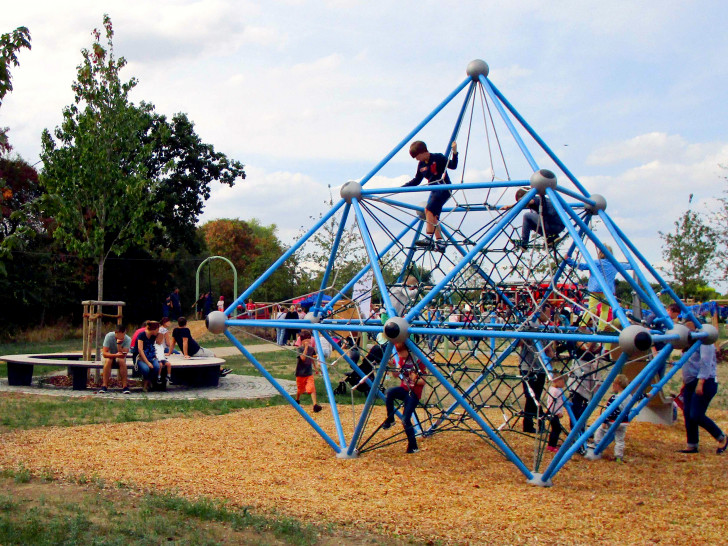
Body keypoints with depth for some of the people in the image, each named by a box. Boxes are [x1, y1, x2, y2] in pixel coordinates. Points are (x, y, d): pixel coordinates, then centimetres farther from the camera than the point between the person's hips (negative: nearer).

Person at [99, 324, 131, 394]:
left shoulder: (128, 339, -20)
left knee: (122, 360, -33)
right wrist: (115, 355, -42)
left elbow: (123, 355, -28)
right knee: (108, 360, -35)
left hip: (120, 358, 1)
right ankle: (104, 386, -32)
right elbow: (104, 353, -27)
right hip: (110, 356, 0)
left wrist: (118, 344, -37)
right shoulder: (109, 336, -22)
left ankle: (125, 386, -30)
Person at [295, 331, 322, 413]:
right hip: (300, 373, -2)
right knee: (300, 390, 14)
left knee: (312, 388, -14)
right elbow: (303, 358, -30)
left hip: (309, 373, 3)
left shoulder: (311, 349, 2)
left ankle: (315, 404, -20)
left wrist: (315, 368, 26)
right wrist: (306, 347, -32)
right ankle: (297, 401, 43)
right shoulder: (300, 349, -13)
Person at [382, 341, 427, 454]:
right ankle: (390, 419, -12)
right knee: (389, 392, -29)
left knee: (405, 419, -14)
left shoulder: (418, 360, -14)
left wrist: (415, 380, -31)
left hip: (414, 392, -5)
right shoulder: (402, 359, 5)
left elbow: (423, 381, -12)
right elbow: (396, 374, 2)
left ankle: (413, 446, 1)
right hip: (404, 389, 5)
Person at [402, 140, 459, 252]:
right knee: (433, 215, -1)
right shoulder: (421, 165, 11)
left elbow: (453, 166, -10)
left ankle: (429, 239, -28)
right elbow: (416, 181, 19)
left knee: (429, 209, -22)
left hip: (444, 188, -8)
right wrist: (402, 187, 13)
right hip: (434, 191, 8)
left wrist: (454, 152, -23)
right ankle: (440, 242, 0)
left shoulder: (438, 158, -6)